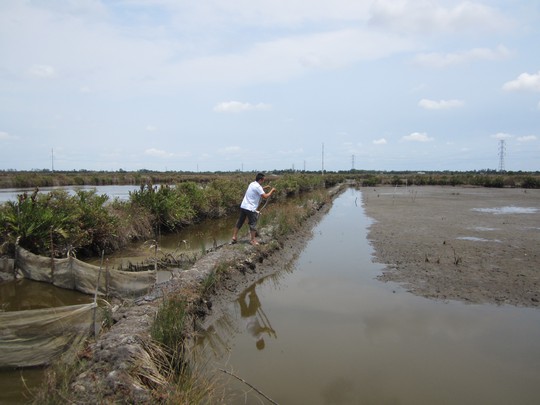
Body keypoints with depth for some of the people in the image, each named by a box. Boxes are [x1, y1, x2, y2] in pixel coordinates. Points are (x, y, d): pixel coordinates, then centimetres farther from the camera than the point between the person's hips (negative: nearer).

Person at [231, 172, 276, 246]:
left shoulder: (252, 184, 12)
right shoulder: (258, 186, -15)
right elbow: (265, 196, -18)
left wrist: (264, 188, 24)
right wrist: (272, 191, -5)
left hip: (243, 206, 9)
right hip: (250, 208, -9)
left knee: (240, 222, 15)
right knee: (253, 224, 2)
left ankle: (234, 237, 21)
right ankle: (253, 240, 9)